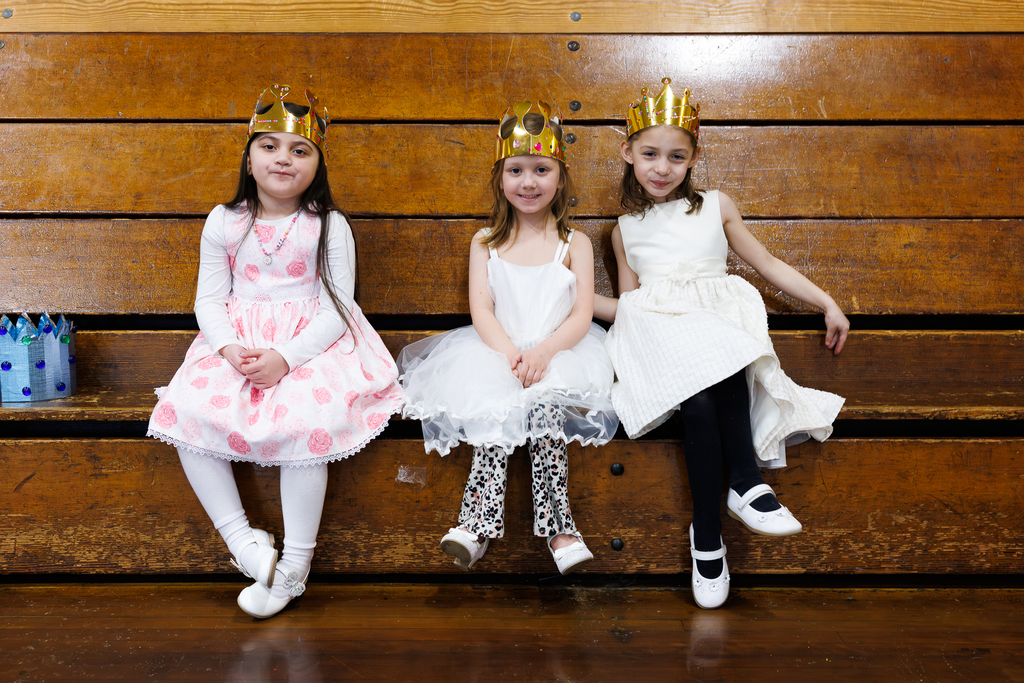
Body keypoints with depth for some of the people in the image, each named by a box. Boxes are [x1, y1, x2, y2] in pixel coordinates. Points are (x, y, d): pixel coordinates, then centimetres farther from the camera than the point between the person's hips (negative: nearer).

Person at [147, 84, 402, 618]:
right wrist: (230, 348, -15)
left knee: (306, 422, -30)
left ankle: (296, 564, -12)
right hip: (236, 343, 4)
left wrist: (285, 357, -20)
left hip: (311, 344, -3)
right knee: (185, 410, -21)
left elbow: (337, 308, -6)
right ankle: (239, 535, -7)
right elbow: (209, 299, 6)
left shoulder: (329, 227, -2)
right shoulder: (224, 222, 6)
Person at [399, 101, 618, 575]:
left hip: (558, 354, -1)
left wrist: (542, 353, -20)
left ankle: (558, 530, -32)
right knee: (494, 413, -28)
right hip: (497, 352, 2)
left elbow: (581, 315, -2)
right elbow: (481, 310, 1)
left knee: (545, 408, -31)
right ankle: (479, 523, -31)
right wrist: (509, 353, -19)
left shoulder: (575, 244, 7)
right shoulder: (485, 244, 11)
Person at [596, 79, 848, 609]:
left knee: (724, 361, -39)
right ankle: (713, 527, -23)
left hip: (720, 324, 1)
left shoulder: (716, 207, 18)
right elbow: (627, 304, 21)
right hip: (659, 329, 0)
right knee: (698, 405, -33)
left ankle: (744, 482, -28)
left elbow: (767, 263, 21)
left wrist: (827, 303, 17)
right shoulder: (625, 230, 20)